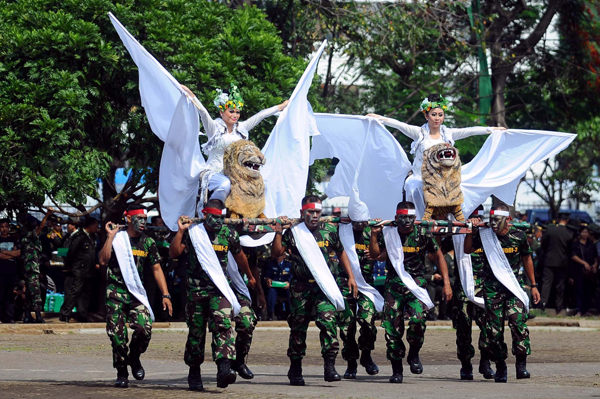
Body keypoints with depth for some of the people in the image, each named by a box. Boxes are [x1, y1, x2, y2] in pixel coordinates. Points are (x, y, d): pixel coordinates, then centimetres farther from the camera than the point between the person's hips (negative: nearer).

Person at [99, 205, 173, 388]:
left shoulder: (148, 242, 10)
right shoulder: (117, 239, 0)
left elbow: (156, 269, 12)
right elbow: (103, 260, -14)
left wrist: (166, 295, 5)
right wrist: (110, 237, -17)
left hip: (137, 293, 2)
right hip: (116, 292, -2)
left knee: (144, 328, -18)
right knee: (118, 335, -6)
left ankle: (134, 357, 10)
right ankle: (121, 373, 9)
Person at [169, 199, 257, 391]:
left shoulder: (229, 234, 4)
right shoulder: (192, 233, -2)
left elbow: (239, 256, 22)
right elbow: (174, 253, -12)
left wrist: (250, 276, 36)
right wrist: (180, 231, -22)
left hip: (219, 289, 0)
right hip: (196, 289, 0)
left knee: (223, 324, -21)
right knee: (196, 332, 6)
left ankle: (224, 368, -33)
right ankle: (194, 373, 21)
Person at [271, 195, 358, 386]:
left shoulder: (329, 231, 6)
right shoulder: (293, 232, 2)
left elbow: (341, 253, 19)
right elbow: (276, 253, -2)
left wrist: (351, 277, 14)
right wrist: (278, 232, -13)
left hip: (324, 285, 0)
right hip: (300, 286, 0)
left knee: (328, 320, -19)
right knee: (298, 326, 7)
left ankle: (330, 366, -20)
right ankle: (295, 370, 21)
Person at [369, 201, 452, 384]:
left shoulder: (422, 234, -1)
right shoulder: (388, 233, 3)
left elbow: (439, 256, 7)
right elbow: (374, 254, 6)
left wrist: (446, 283, 2)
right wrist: (374, 234, -8)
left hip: (416, 284, -2)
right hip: (394, 284, 2)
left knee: (417, 320, -24)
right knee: (392, 327, -3)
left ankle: (414, 355, 4)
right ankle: (396, 370, 10)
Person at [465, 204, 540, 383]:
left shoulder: (519, 236, -2)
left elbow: (527, 259, 11)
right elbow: (467, 250, 3)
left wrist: (533, 285, 15)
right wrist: (472, 232, -12)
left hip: (513, 285, -1)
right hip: (492, 286, 1)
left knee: (518, 322, -19)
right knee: (494, 328, -1)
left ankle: (521, 363, -11)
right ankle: (500, 366, 13)